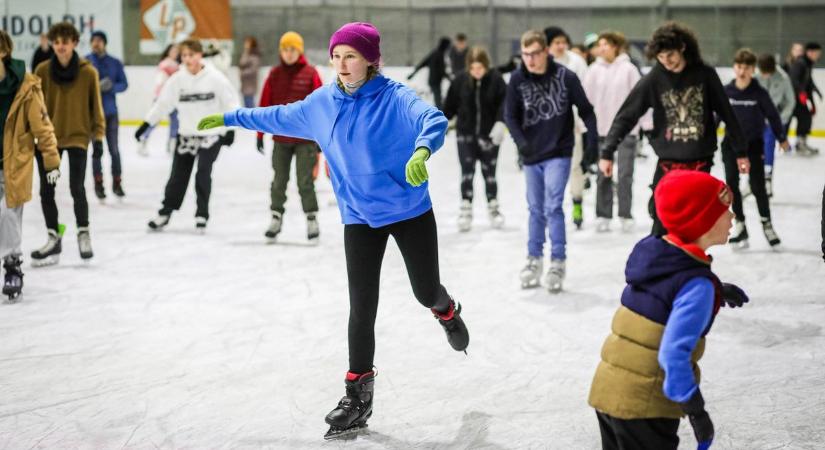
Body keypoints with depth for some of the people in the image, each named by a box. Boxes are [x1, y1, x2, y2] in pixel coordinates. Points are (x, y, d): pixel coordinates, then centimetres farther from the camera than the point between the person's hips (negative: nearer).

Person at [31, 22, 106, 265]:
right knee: (46, 190, 5)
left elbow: (96, 106, -1)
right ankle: (54, 238, 22)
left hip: (77, 137, -2)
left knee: (77, 188, -10)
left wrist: (98, 135, -3)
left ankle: (83, 232, 15)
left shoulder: (88, 72, -7)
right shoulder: (42, 70, -3)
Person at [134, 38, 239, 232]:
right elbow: (162, 103, 4)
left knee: (203, 174, -5)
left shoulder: (215, 78, -11)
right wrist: (145, 125, 3)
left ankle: (202, 215, 9)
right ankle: (165, 213, 18)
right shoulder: (177, 79, -4)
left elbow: (231, 102, -6)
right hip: (186, 135, 3)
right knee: (178, 175, 6)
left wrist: (231, 128, -12)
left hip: (212, 135, -3)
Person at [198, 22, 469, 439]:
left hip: (411, 212, -3)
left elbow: (432, 119, -34)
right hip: (359, 218, 3)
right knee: (362, 308, -3)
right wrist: (229, 118, 23)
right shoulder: (320, 103, 0)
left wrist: (421, 151, -55)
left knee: (425, 292, 9)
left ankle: (447, 311, 49)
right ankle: (358, 395, 7)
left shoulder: (395, 97, -16)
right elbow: (278, 118, 16)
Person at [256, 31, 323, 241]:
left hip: (305, 139, -3)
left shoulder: (310, 74, -5)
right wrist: (260, 133, 5)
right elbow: (265, 104, 5)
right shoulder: (275, 74, 3)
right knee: (279, 180, 10)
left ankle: (312, 220, 10)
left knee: (305, 181, -1)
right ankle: (276, 218, 21)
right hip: (281, 138, 3)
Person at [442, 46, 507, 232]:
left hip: (488, 134, -1)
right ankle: (465, 210, 6)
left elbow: (504, 103, -11)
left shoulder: (495, 79, -10)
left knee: (489, 174, 9)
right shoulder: (461, 80, -6)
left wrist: (500, 123, -24)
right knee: (467, 173, -1)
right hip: (465, 133, 1)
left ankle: (493, 208, 23)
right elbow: (450, 104, 2)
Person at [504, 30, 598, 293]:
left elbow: (585, 109, -5)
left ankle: (558, 263, -1)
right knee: (536, 209, 12)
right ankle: (534, 261, 24)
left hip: (559, 153, -3)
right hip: (532, 155, 3)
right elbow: (510, 115, -2)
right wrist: (520, 141, -18)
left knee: (552, 207, -10)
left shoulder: (565, 77, -12)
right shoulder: (518, 80, -5)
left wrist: (593, 139, -9)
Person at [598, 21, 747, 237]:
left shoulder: (705, 74, -3)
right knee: (662, 223, -2)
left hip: (700, 162, 0)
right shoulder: (653, 80, -5)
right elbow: (626, 115, -5)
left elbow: (726, 113, 4)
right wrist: (607, 153, -12)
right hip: (668, 163, 0)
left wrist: (740, 151, 7)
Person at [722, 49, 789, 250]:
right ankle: (740, 225, 12)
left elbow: (772, 115, 1)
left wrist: (782, 138, 9)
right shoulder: (725, 91, -7)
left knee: (757, 186, -3)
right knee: (732, 184, 0)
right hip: (731, 143, 2)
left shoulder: (759, 93, -10)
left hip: (754, 144, -2)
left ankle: (766, 223, 16)